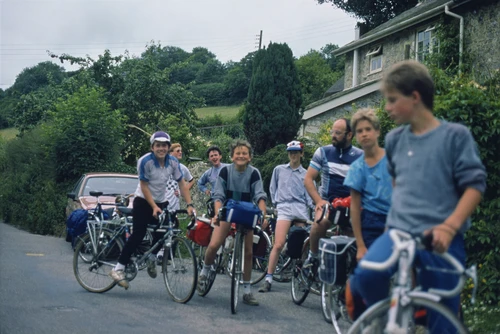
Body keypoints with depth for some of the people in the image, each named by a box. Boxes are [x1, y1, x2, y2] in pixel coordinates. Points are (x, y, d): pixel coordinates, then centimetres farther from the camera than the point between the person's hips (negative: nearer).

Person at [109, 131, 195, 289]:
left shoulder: (173, 162, -8)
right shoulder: (145, 161, -21)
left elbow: (182, 184, -5)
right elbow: (144, 186, -17)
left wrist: (189, 204, -14)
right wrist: (154, 207, -23)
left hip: (161, 201, 5)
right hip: (143, 201, -5)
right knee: (138, 234, -14)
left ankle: (152, 261, 23)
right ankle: (118, 269, -12)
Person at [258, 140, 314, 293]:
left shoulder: (306, 174, 11)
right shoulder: (279, 170, 13)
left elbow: (309, 195, 9)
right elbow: (273, 188, 20)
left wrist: (316, 206, -7)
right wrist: (275, 203, 10)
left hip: (301, 210, 1)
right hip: (284, 208, -1)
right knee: (278, 245, -14)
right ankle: (268, 279, -11)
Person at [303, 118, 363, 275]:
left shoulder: (360, 156, 3)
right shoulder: (323, 152, 5)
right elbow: (308, 179, 2)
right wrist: (319, 201, -12)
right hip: (328, 201, -1)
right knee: (322, 221, -34)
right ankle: (312, 257, -11)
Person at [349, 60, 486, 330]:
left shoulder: (455, 135, -2)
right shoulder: (394, 139, 11)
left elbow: (474, 185, -6)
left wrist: (450, 226, -19)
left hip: (440, 240, -3)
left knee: (442, 321, 1)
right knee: (367, 274, -28)